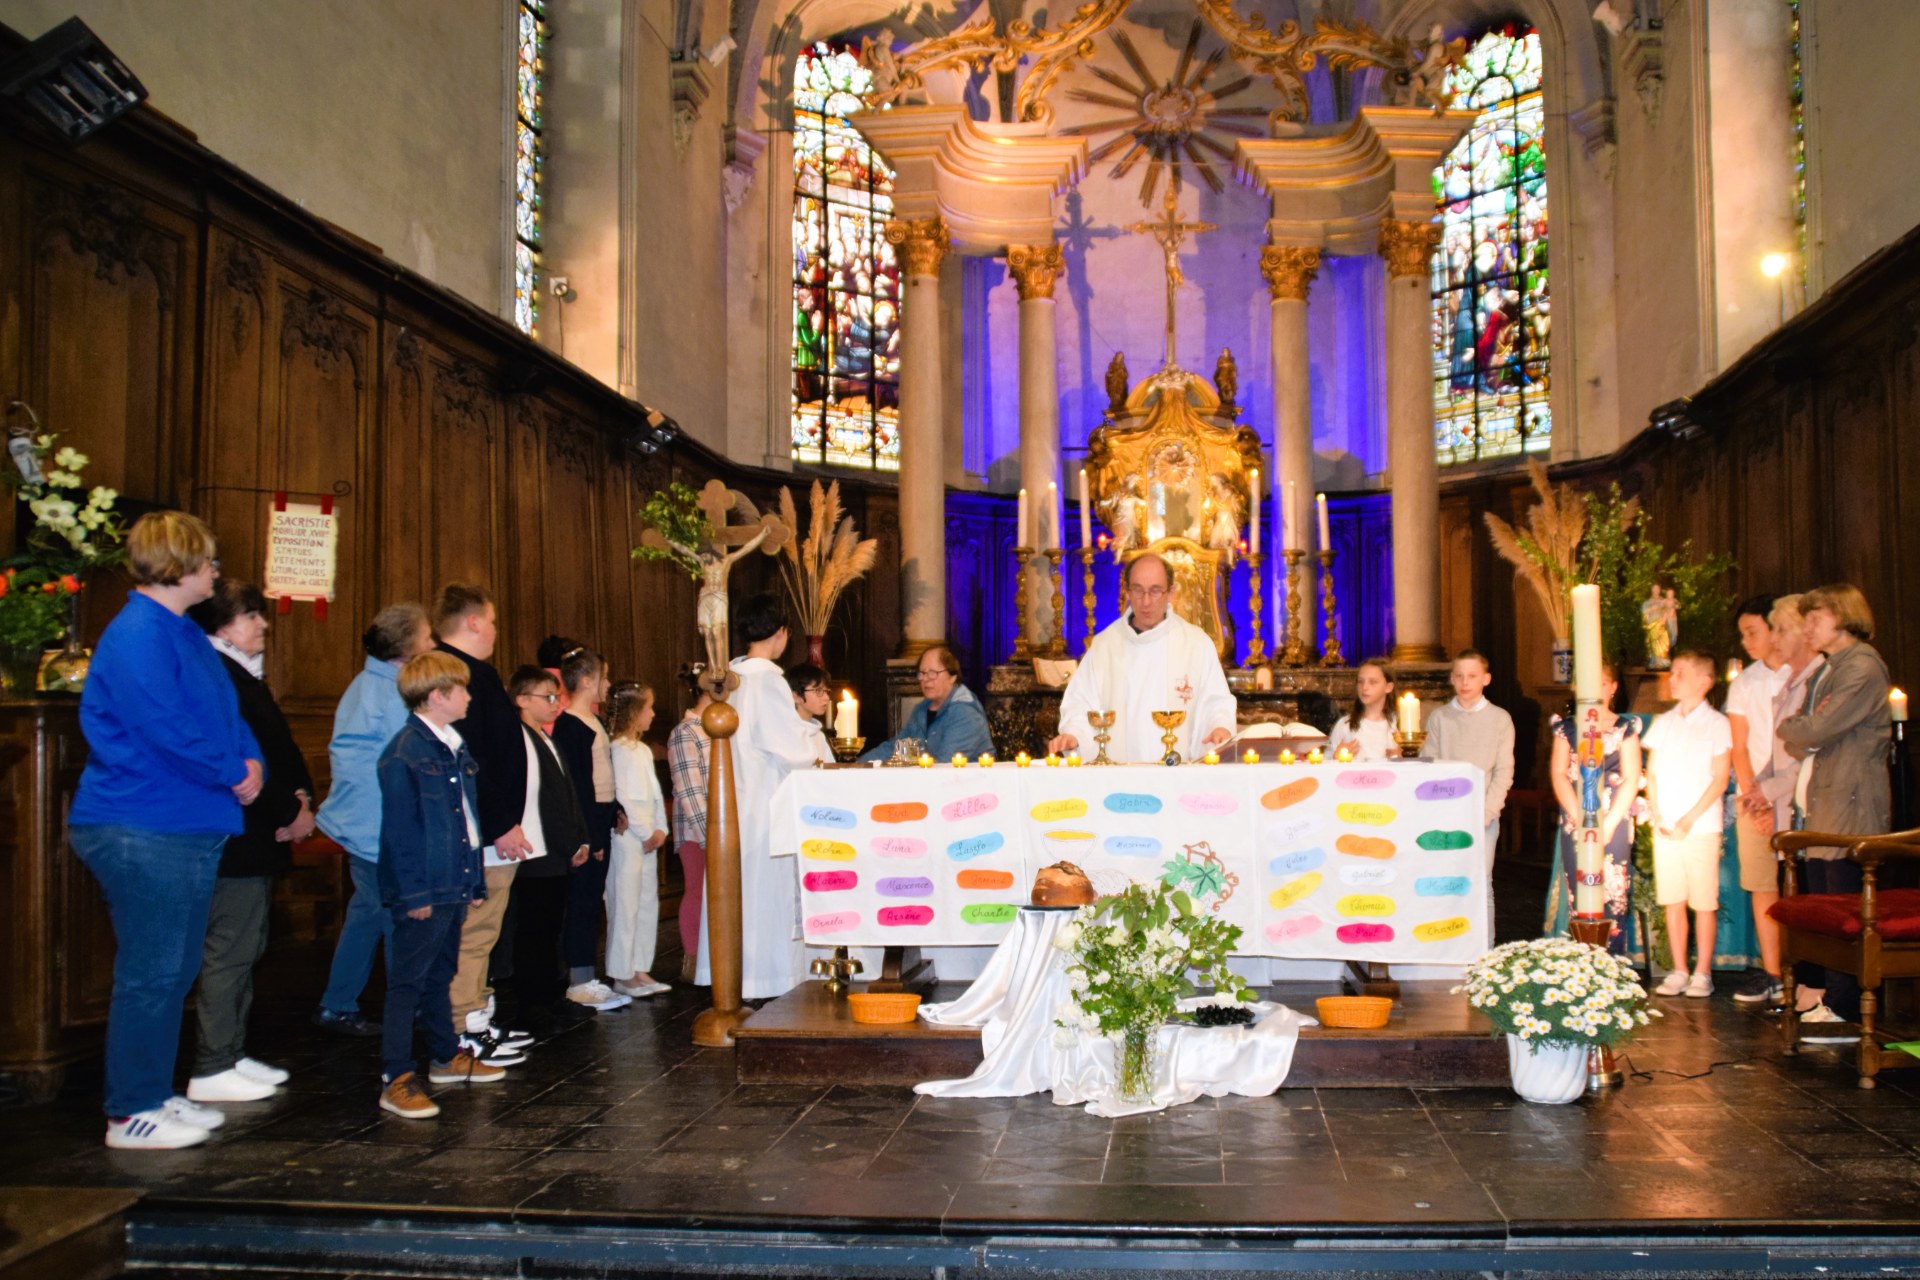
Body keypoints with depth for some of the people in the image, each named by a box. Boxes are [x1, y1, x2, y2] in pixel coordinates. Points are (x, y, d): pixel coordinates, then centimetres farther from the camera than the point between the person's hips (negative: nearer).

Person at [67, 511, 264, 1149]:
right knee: (149, 973, -3)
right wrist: (233, 773, -11)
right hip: (143, 833, -10)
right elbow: (167, 731, -23)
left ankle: (156, 1094, 27)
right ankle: (131, 1113, 8)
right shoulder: (138, 635, -16)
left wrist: (251, 761, 0)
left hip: (191, 828, 10)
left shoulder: (186, 634, 16)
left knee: (174, 970, 16)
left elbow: (227, 714, 19)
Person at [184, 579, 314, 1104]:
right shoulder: (217, 674, -15)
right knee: (228, 952, -5)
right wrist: (290, 813, -13)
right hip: (236, 838, -11)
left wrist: (300, 795, 1)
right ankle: (212, 1070, 3)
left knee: (245, 949, 15)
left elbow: (277, 744, 17)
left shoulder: (246, 673, 18)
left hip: (257, 838, 11)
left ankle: (231, 1054, 24)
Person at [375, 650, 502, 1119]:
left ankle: (447, 1056, 33)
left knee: (441, 975, 20)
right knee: (408, 982, -3)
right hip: (423, 890, -9)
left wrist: (475, 879, 15)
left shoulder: (456, 749, 11)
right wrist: (414, 893, -18)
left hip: (456, 883, 9)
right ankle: (396, 1080, 2)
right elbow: (399, 829, -17)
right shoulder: (404, 753, -15)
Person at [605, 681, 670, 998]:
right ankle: (622, 975, 3)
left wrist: (660, 829, 4)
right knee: (625, 904, -4)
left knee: (648, 903, 10)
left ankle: (640, 970, 17)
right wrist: (646, 833, -12)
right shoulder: (619, 749, -11)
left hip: (648, 838, 9)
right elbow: (621, 797, -15)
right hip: (627, 837, -9)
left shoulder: (644, 749, 16)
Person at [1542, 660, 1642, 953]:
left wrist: (1608, 824, -10)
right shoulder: (1567, 727, 11)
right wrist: (1580, 819, -9)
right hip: (1575, 825, 1)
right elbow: (1559, 774, 3)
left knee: (1613, 896, -5)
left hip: (1614, 823, -1)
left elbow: (1631, 780, 0)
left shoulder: (1625, 728, 6)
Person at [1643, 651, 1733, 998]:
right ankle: (1679, 971, 13)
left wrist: (1689, 820, -12)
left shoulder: (1716, 724, -2)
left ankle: (1703, 973, 7)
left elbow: (1720, 779, -6)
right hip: (1664, 828, 4)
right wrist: (1657, 817, -1)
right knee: (1672, 901, 6)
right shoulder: (1662, 723, 11)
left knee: (1704, 903, -1)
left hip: (1701, 827, -4)